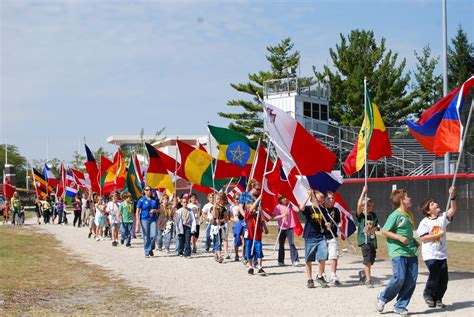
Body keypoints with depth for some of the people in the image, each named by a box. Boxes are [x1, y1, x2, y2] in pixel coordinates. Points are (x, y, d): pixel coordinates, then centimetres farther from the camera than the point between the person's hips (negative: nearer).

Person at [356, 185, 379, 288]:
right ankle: (368, 280, -11)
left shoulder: (373, 215, 10)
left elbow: (377, 227, 9)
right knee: (367, 258, -15)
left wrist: (372, 229, -14)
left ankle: (363, 273, 39)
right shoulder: (360, 215, -4)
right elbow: (358, 205, -22)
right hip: (363, 239, -5)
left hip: (372, 239, 6)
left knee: (372, 259, 12)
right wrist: (363, 192, -22)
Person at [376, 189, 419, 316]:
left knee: (411, 279, 0)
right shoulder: (395, 215, -8)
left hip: (411, 251, 8)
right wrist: (399, 238, -17)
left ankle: (400, 306, 10)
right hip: (398, 251, -8)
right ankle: (382, 298, 10)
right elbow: (384, 231, -9)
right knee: (399, 278, -13)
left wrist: (413, 241, 13)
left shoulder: (409, 215, 16)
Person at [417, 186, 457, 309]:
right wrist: (438, 235, -17)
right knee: (435, 275, -12)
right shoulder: (425, 222, -8)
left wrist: (452, 196, -17)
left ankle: (438, 298, 23)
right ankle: (428, 294, 13)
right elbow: (423, 238, -13)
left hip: (442, 254, 5)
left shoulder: (443, 217, 5)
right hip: (430, 254, -5)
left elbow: (453, 210, -5)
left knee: (444, 278, 6)